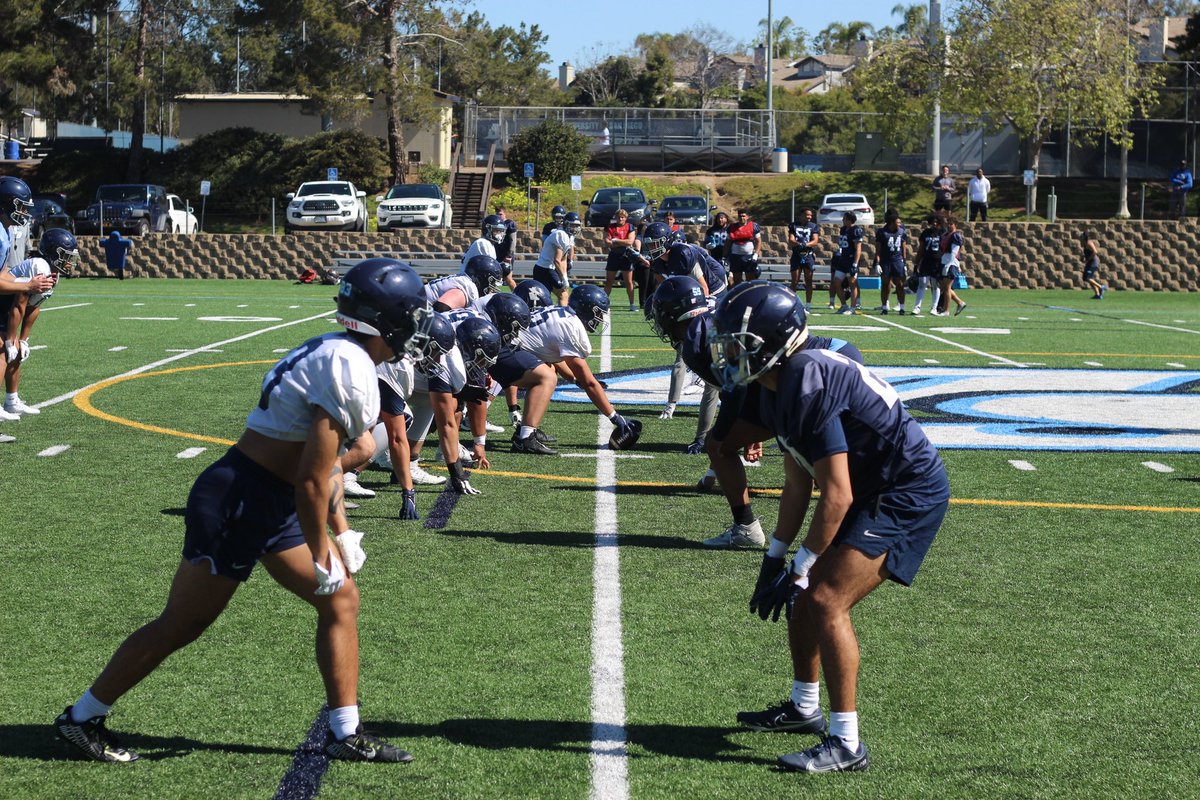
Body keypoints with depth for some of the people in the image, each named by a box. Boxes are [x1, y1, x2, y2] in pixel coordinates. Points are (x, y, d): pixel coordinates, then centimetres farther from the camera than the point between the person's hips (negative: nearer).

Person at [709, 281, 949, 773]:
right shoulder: (777, 391, 6)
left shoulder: (808, 388, -27)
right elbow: (798, 485, 13)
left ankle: (846, 743, -13)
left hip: (909, 493, -10)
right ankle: (804, 708, 34)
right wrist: (775, 557, 13)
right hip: (872, 490, 10)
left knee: (826, 601, -17)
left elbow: (836, 497, -25)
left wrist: (799, 569, -19)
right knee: (805, 598, 15)